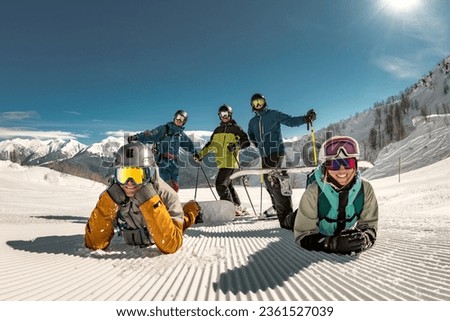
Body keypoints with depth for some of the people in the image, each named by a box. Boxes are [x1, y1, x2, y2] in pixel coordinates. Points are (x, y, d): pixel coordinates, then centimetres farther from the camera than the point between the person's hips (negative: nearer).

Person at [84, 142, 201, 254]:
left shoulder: (166, 195, -39)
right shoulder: (112, 195, -31)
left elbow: (171, 246, -46)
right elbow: (93, 243, -35)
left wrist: (150, 201, -52)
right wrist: (110, 201, -46)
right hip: (131, 241, 3)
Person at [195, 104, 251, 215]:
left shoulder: (236, 128, 2)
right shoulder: (217, 130, 19)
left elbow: (246, 142, -5)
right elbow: (211, 144, 25)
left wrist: (236, 145, -22)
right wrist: (201, 154, 21)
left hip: (231, 162, -7)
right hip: (222, 162, 7)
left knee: (220, 184, -14)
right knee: (228, 185, 10)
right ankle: (238, 207, 20)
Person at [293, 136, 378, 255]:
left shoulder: (365, 188, -32)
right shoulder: (314, 192, -41)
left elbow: (369, 225, -25)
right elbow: (304, 236, -39)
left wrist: (364, 240, -49)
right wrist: (334, 244, -56)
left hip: (345, 235, 3)